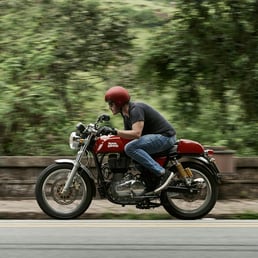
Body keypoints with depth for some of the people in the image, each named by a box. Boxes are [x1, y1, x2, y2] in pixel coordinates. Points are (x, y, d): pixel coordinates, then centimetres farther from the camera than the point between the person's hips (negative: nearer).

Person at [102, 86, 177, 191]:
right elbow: (127, 135, 20)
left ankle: (162, 173, -27)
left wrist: (115, 131, -30)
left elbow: (136, 133, -29)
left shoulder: (136, 109, -17)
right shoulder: (126, 114, 15)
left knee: (130, 148, -26)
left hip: (165, 136, -11)